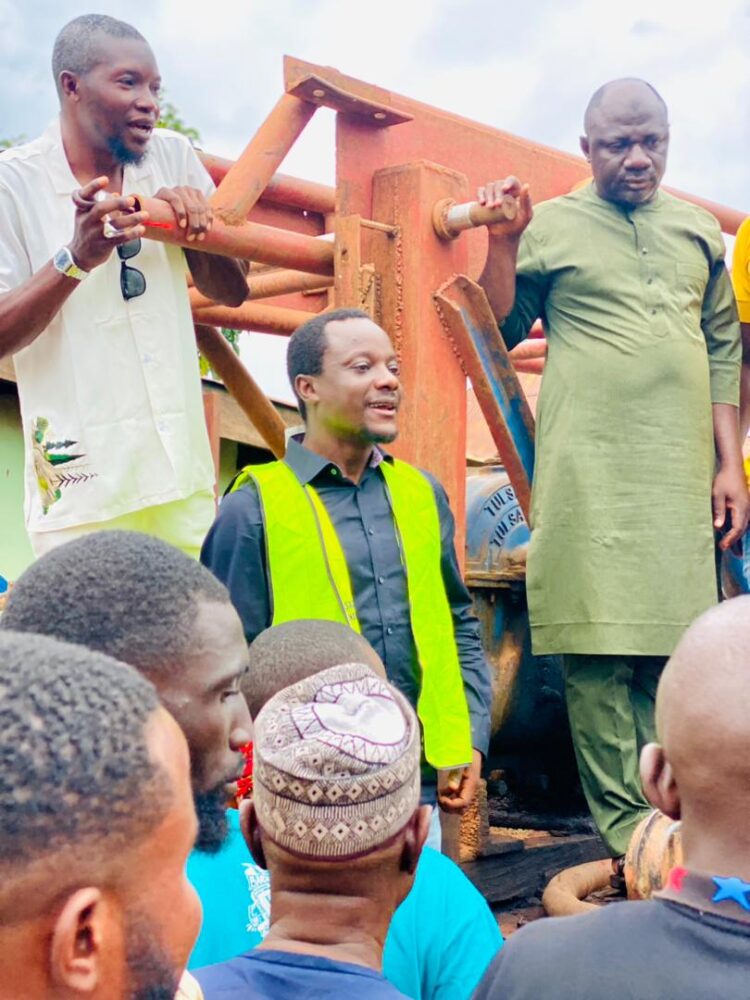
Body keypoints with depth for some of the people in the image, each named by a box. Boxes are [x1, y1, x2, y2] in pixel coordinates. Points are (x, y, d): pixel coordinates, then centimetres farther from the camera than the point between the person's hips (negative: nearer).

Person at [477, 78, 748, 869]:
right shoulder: (550, 226, 6)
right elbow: (498, 335, 4)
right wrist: (502, 243, -8)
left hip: (681, 477, 4)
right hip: (589, 475, -3)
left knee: (673, 651, 3)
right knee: (599, 652, -6)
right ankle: (629, 839, 1)